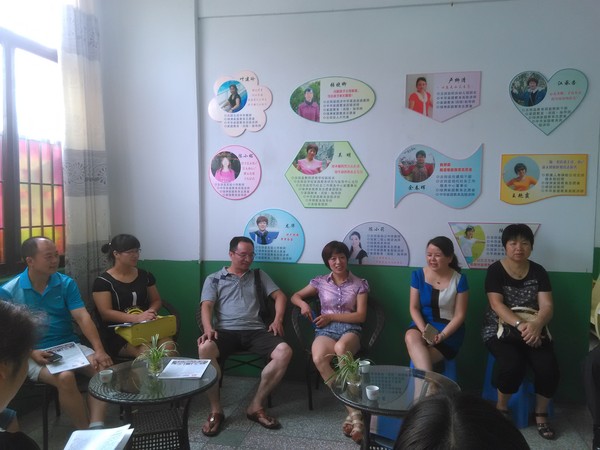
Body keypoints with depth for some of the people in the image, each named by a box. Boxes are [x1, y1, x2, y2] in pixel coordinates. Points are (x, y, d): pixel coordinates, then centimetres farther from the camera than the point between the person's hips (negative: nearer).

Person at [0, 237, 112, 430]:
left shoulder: (67, 283, 1)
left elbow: (83, 317, -8)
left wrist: (99, 350, -21)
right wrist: (31, 353, -20)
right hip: (35, 353, -3)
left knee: (103, 366, -23)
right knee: (65, 378, -32)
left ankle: (96, 428, -26)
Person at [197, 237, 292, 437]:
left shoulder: (258, 275, 22)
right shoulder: (214, 279, 15)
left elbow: (280, 296, 16)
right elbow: (206, 306, 2)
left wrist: (278, 319, -2)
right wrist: (208, 329, -19)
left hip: (255, 330, 2)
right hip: (225, 331, -2)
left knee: (284, 351, -27)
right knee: (205, 348, -37)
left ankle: (256, 406, -13)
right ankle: (216, 410, -19)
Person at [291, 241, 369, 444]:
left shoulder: (359, 284, 7)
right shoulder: (320, 282, 12)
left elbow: (361, 316, 1)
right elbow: (295, 296, 21)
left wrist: (331, 316, -6)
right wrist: (303, 304, -3)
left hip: (350, 329, -1)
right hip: (325, 330, 2)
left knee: (340, 348, -41)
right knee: (318, 359, -36)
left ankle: (353, 412, -38)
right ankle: (355, 412, -32)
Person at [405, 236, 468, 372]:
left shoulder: (459, 280, -7)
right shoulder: (418, 275, -2)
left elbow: (460, 315, -6)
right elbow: (414, 308, -1)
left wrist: (442, 335, -20)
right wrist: (424, 331, -18)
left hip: (449, 330, -2)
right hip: (423, 324, 3)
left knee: (419, 357, -27)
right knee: (411, 338, -33)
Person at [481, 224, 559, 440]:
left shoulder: (538, 272, 5)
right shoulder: (495, 270, -4)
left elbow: (547, 305, -5)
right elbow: (496, 304, -14)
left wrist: (536, 325, -26)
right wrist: (520, 324, -29)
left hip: (533, 328, 3)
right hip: (501, 329, -3)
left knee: (549, 366, -23)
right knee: (512, 365, -30)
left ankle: (541, 414, 4)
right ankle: (501, 408, 0)